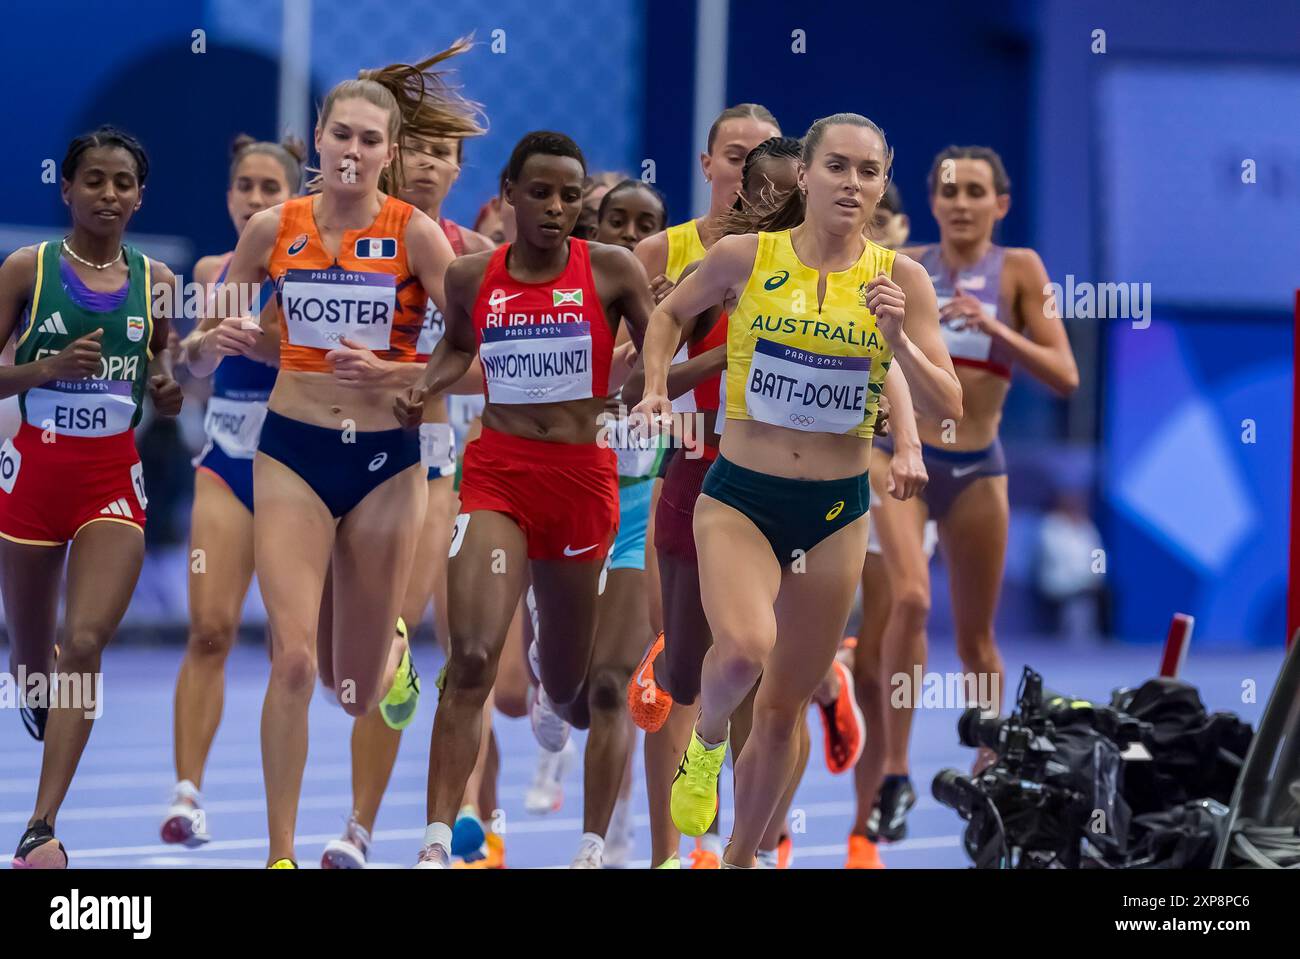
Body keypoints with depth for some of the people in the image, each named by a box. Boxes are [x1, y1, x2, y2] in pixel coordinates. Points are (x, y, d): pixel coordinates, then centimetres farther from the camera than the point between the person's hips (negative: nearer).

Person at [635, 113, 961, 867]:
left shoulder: (900, 280, -5)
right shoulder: (745, 257, -7)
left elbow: (948, 407, -7)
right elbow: (671, 314, 13)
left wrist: (897, 340, -22)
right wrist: (657, 389, -1)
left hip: (837, 513, 2)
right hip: (740, 496, -2)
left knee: (784, 709, 11)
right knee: (743, 652, -30)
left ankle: (742, 859, 31)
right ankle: (709, 738, 5)